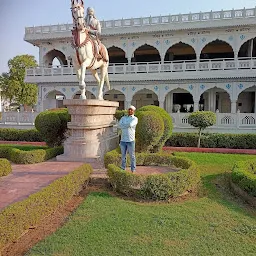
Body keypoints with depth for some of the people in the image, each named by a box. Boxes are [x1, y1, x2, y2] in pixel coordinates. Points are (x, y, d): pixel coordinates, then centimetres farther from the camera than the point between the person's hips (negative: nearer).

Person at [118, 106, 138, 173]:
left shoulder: (135, 119, 0)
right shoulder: (123, 118, 13)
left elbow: (130, 124, -20)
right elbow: (119, 125, -5)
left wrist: (123, 125, -6)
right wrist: (127, 126, -11)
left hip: (131, 140, -4)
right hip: (123, 140, 4)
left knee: (132, 156, 4)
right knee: (123, 155, 12)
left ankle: (133, 169, 15)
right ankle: (123, 169, 22)